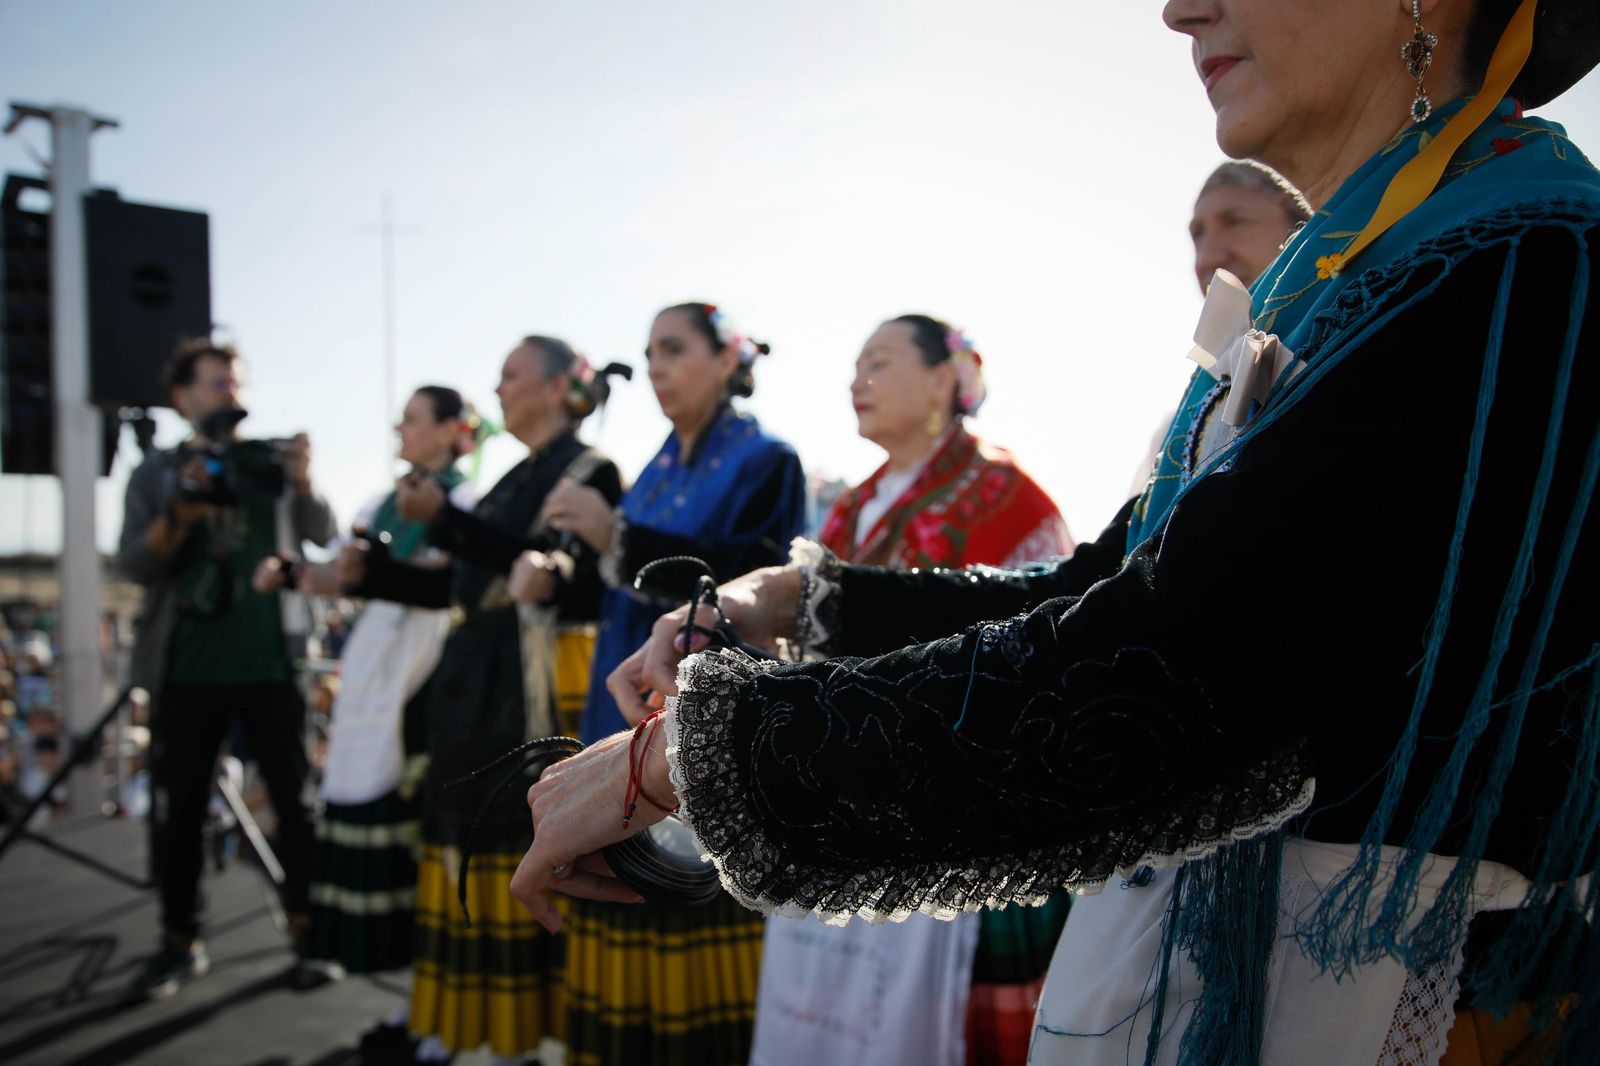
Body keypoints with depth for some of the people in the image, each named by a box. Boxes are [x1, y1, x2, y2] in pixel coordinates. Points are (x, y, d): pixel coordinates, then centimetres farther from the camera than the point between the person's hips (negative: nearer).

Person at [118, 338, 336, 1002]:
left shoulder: (270, 462, 7)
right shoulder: (157, 473, 8)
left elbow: (323, 534, -5)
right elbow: (134, 565, -2)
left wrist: (304, 484, -25)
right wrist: (180, 514, -20)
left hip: (270, 664, -1)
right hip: (187, 668, 1)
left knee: (296, 801, 1)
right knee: (179, 808, 6)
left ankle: (306, 930, 12)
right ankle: (180, 943, 17)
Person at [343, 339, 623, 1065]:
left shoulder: (591, 473, -4)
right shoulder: (516, 479, 19)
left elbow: (556, 575, -19)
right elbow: (462, 586, 17)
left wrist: (445, 519, -20)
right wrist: (373, 572, 11)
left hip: (536, 682, -8)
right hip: (474, 680, 8)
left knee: (523, 849, -4)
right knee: (466, 841, 10)